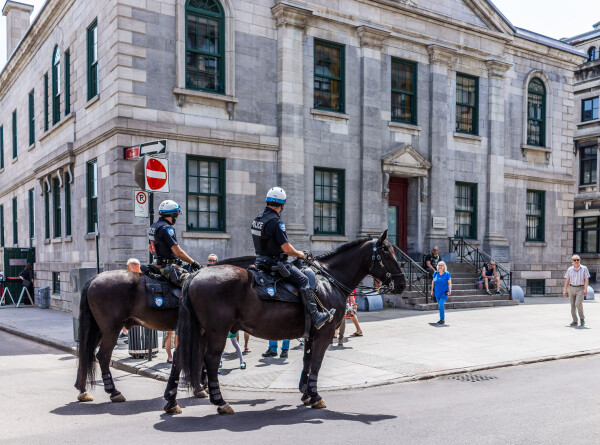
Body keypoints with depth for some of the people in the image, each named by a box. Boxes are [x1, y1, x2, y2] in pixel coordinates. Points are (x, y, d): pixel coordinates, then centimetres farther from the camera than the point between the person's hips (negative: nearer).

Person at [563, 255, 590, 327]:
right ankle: (575, 321, 10)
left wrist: (585, 289, -15)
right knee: (572, 305, 2)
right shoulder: (570, 269, 6)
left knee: (578, 303, -17)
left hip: (580, 288, -3)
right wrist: (565, 290, 3)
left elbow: (587, 279, -4)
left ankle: (582, 318, 4)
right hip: (571, 288, 3)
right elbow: (567, 280, 8)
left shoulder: (584, 268, 0)